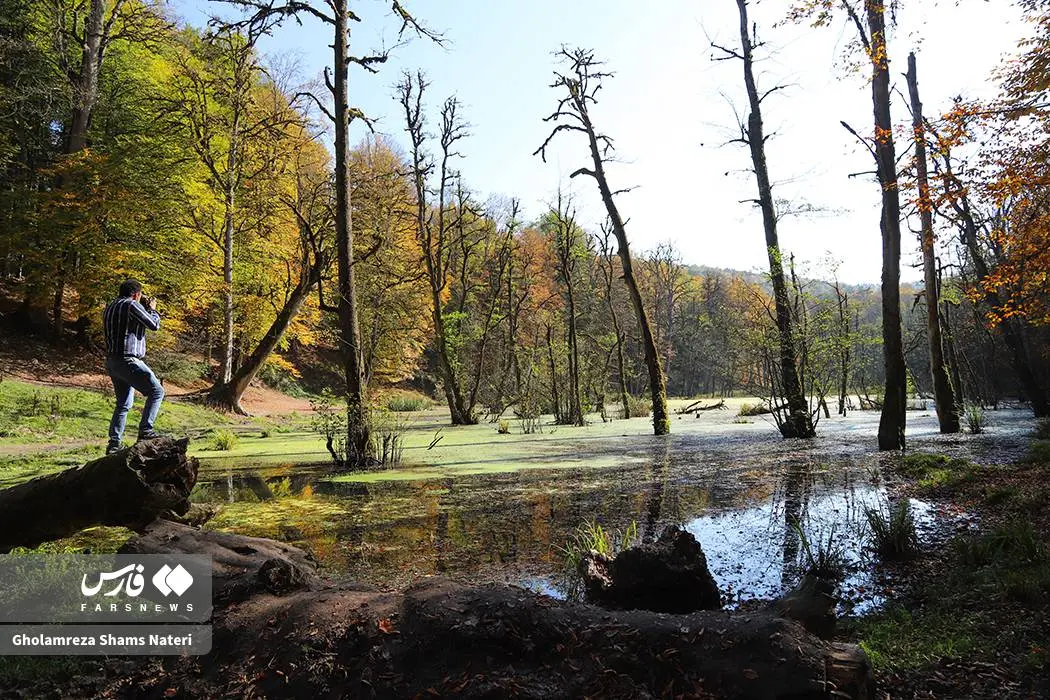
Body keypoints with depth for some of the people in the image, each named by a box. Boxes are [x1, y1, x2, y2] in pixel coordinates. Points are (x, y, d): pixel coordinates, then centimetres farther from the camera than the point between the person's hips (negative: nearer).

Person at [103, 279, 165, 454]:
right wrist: (152, 309, 9)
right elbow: (154, 325, -10)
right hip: (127, 360, -10)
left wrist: (144, 308, 23)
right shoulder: (131, 305, -9)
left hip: (112, 361, 10)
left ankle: (114, 443, 15)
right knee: (156, 391, -5)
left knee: (123, 403, 16)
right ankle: (145, 430, -12)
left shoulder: (109, 307, 20)